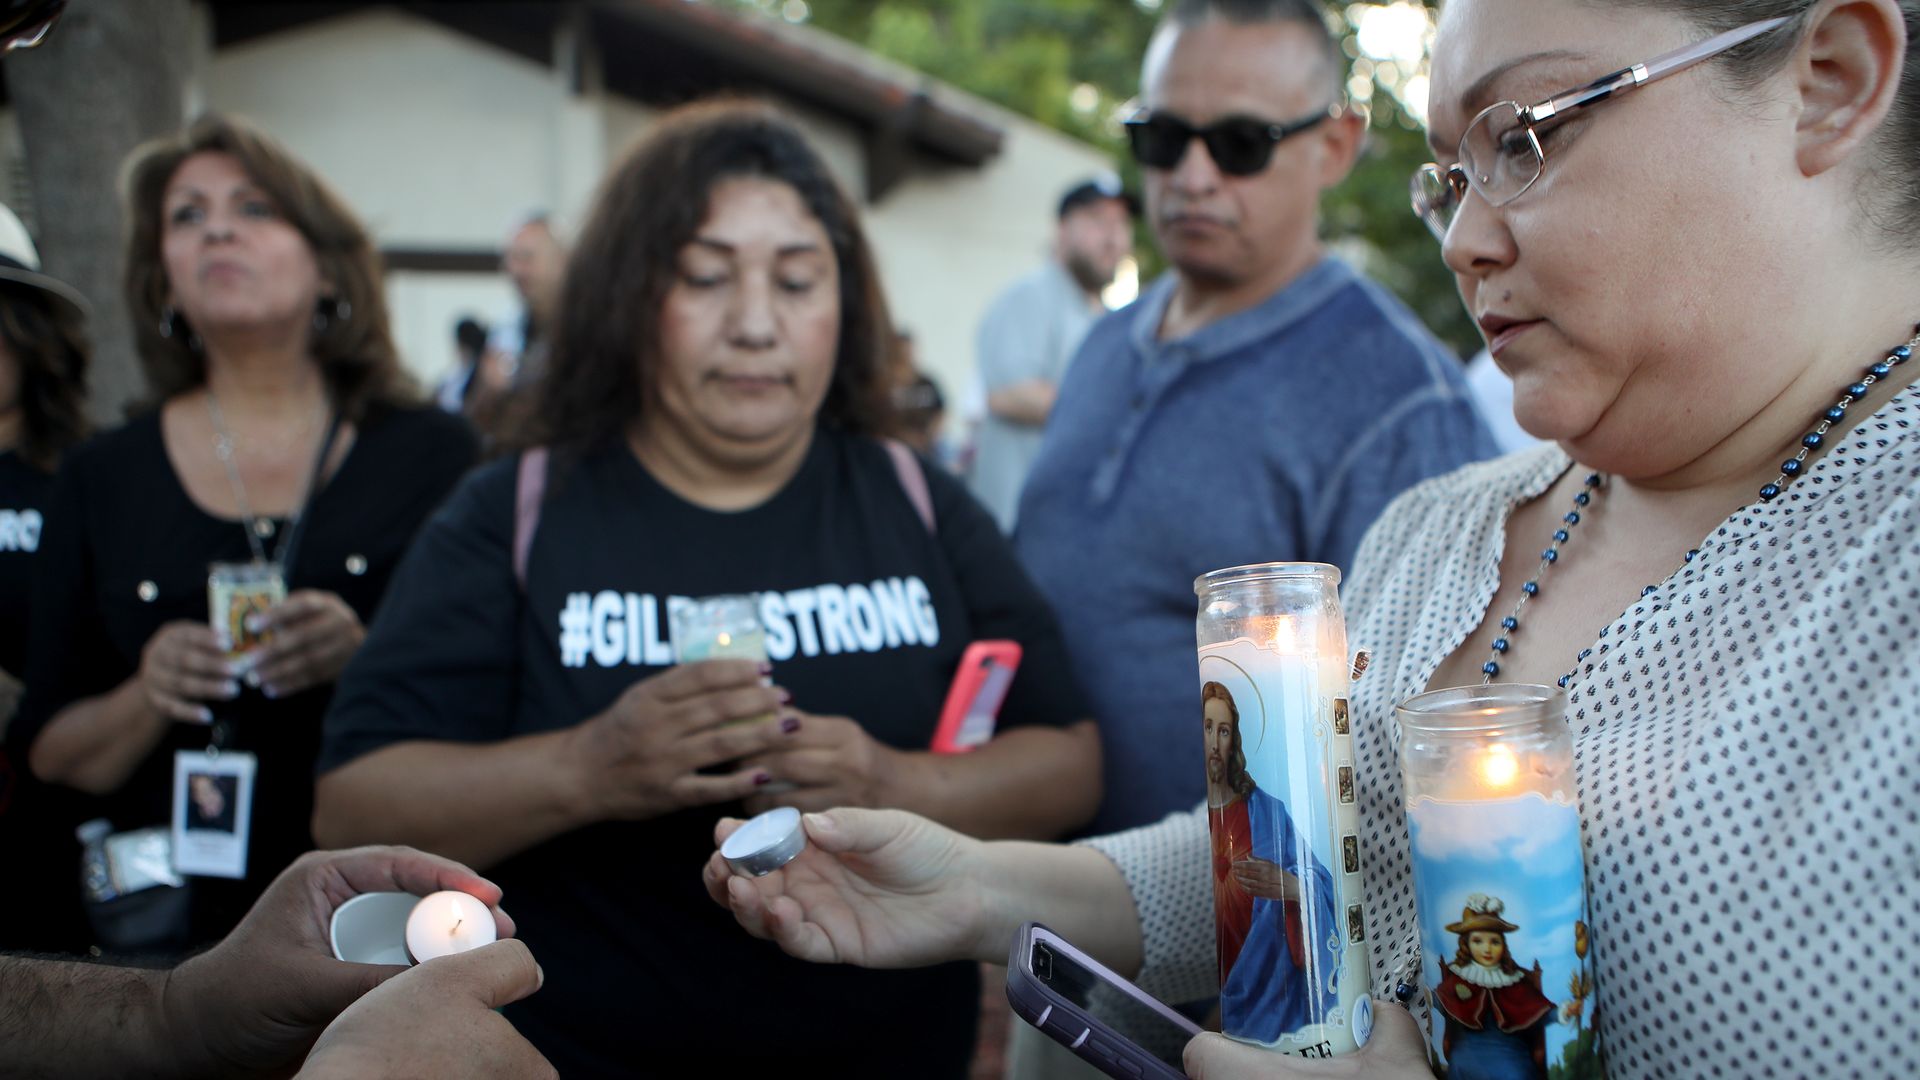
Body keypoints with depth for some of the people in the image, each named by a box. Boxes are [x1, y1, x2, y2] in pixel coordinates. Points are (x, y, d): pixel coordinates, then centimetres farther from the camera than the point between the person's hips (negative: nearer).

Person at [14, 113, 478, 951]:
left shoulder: (432, 457, 1)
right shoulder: (101, 480, 8)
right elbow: (50, 753, 9)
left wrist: (367, 661, -17)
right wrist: (146, 696, -10)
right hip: (176, 926, 2)